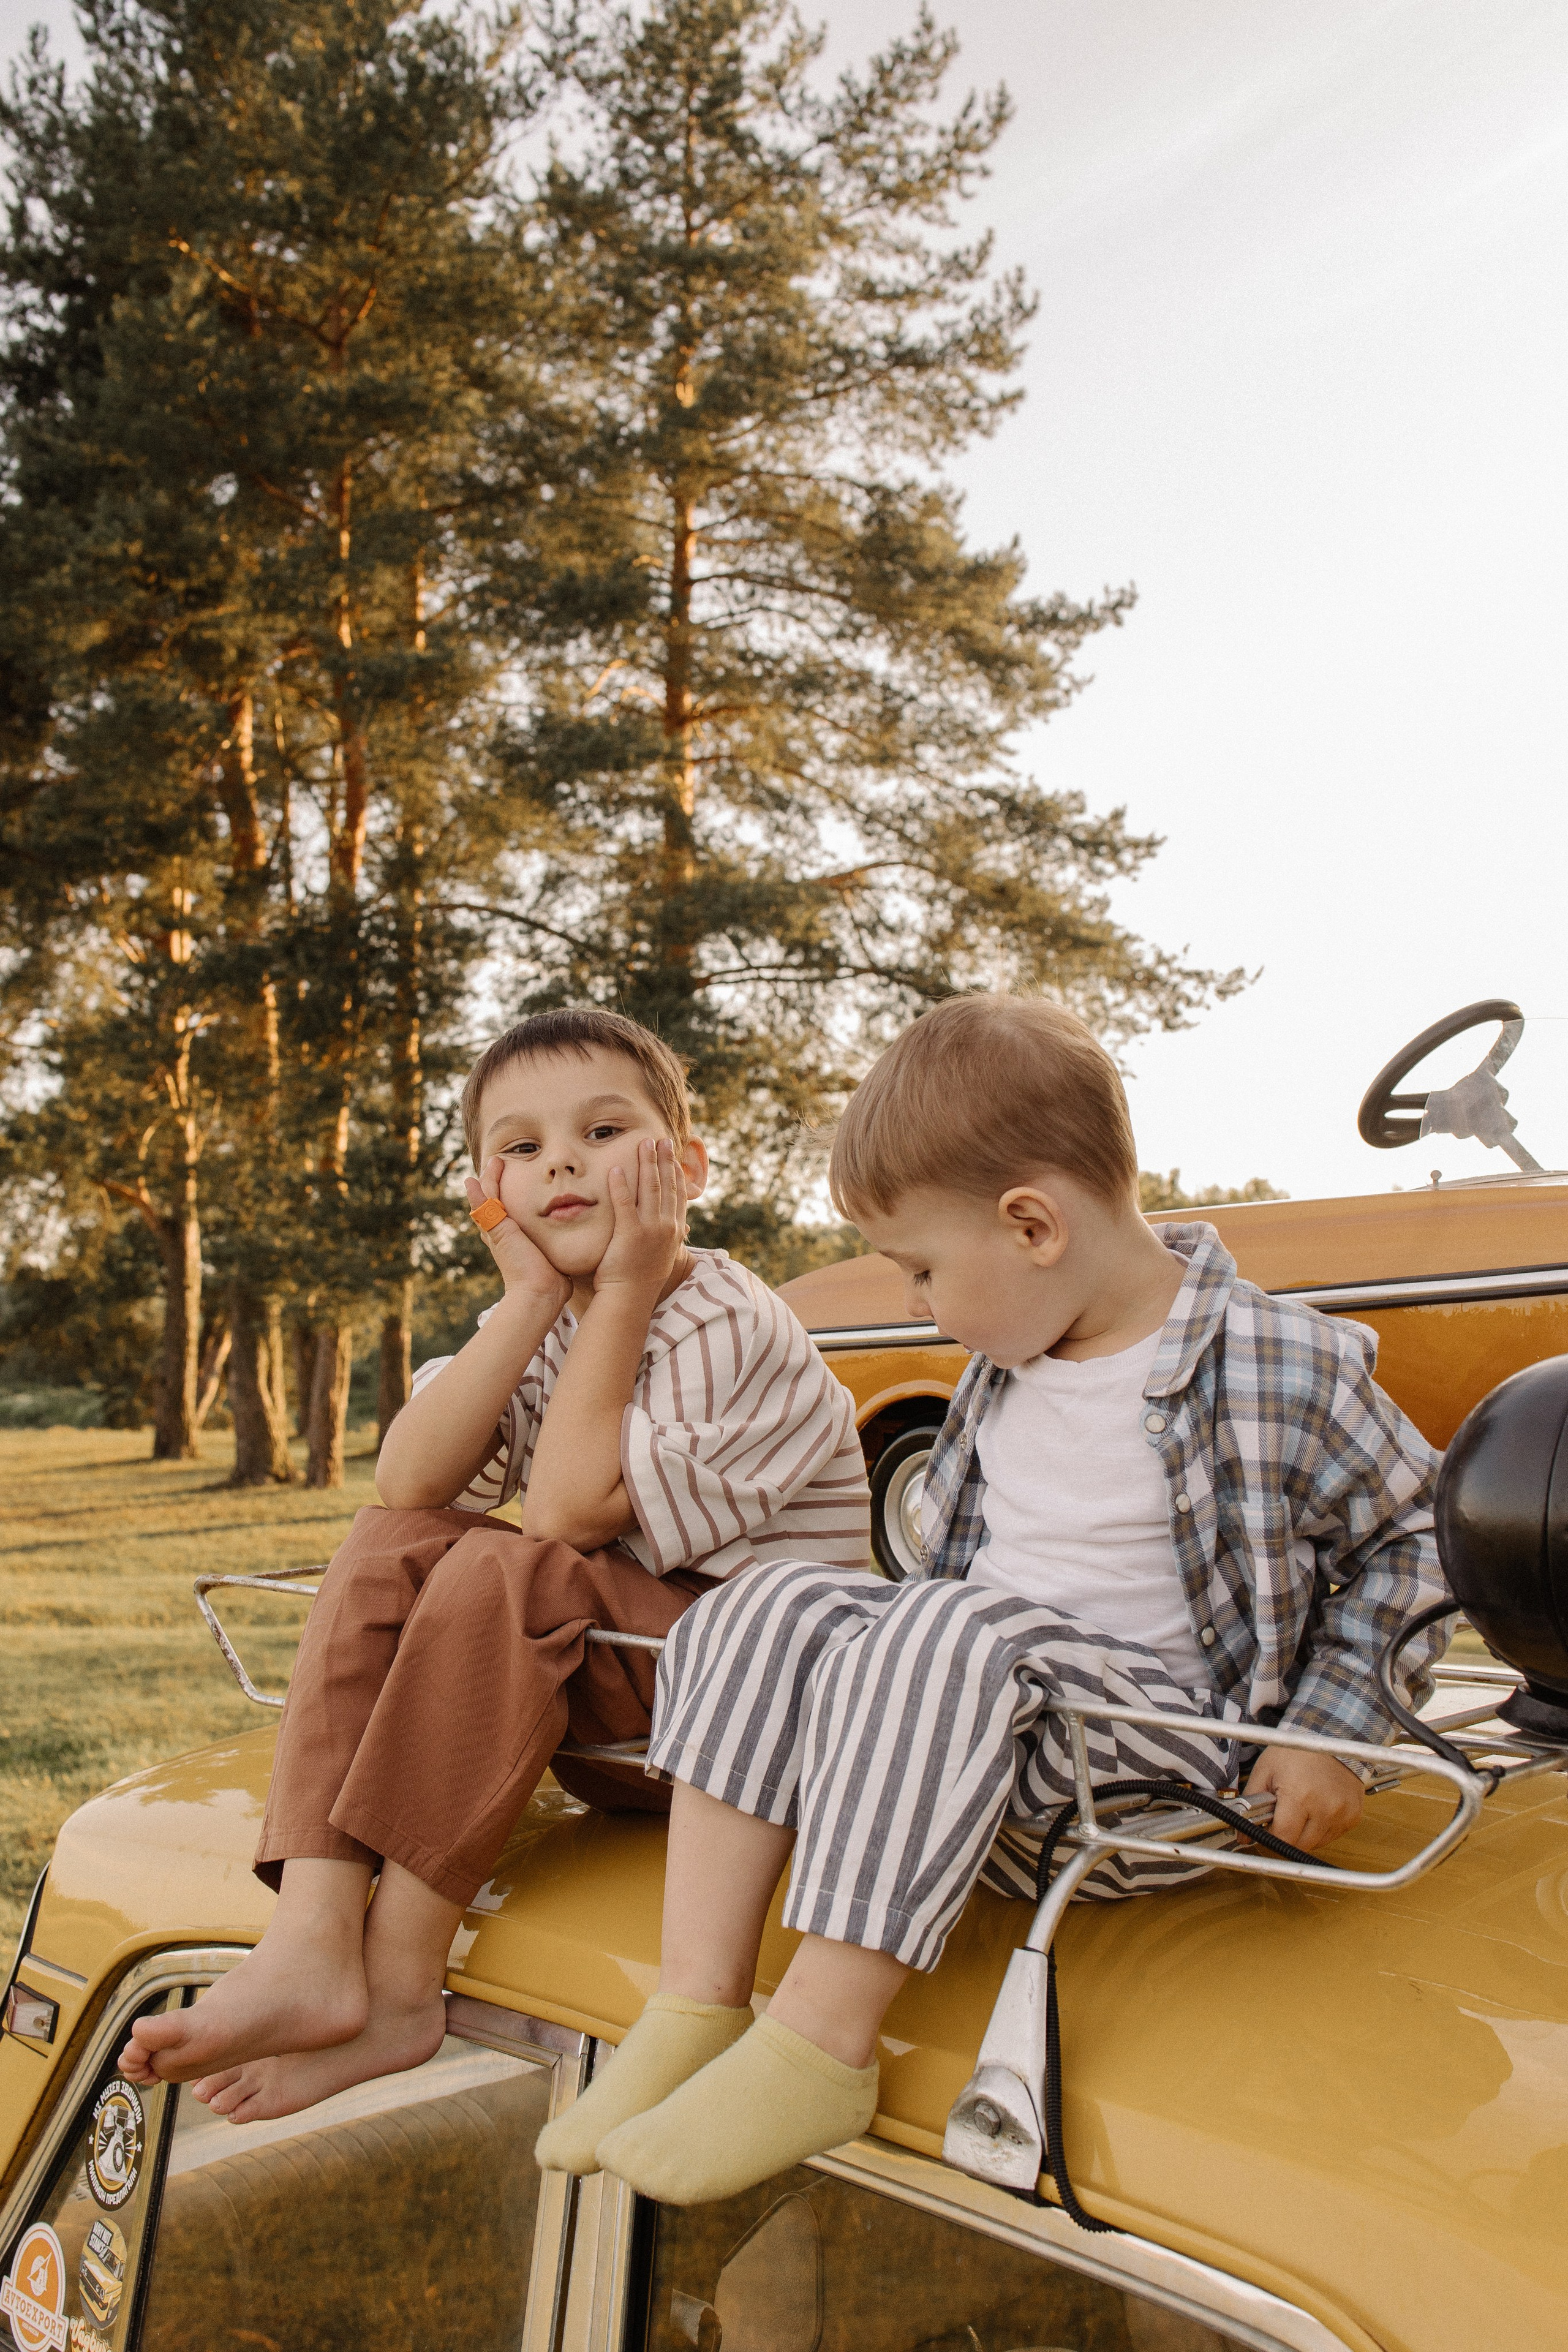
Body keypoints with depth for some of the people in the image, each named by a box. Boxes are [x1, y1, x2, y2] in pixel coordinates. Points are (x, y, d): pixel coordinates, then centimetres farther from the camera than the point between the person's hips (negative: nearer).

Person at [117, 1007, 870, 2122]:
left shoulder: (732, 1329, -15)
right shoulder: (535, 1327, 7)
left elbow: (570, 1508, -23)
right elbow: (411, 1481, -10)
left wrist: (622, 1291, -18)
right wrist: (533, 1297, -17)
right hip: (611, 1712, 7)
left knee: (501, 1571, -28)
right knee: (394, 1544, -10)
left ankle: (398, 1992, -20)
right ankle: (313, 1946, -21)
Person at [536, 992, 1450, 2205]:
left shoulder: (1279, 1368, -13)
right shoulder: (1009, 1366, 8)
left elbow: (1412, 1536, -1)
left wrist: (1330, 1730, -8)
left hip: (1160, 1741, -7)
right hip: (971, 1699, 7)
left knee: (948, 1642, -34)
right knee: (767, 1610, -12)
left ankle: (821, 2047, -27)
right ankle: (695, 2012, -17)